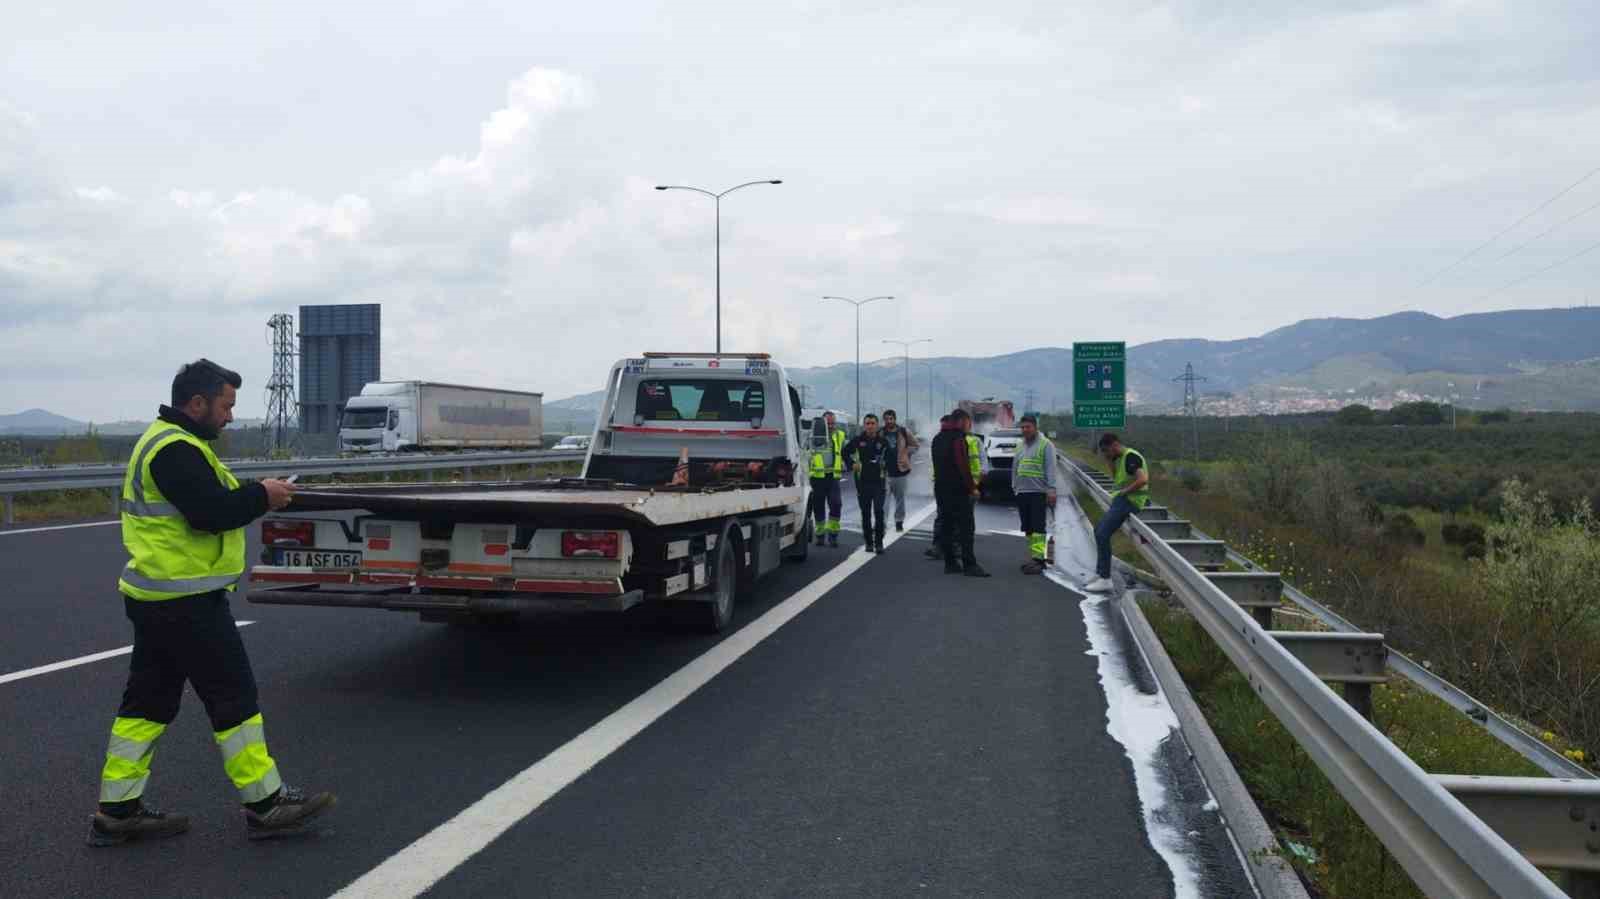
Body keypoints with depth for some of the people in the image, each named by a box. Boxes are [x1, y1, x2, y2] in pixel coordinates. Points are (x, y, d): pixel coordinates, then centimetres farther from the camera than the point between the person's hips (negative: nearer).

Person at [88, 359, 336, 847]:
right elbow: (210, 513, -26)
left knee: (148, 701, 14)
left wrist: (252, 494, 4)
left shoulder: (164, 441, 17)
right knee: (233, 698, -3)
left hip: (157, 597, 11)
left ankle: (117, 811, 21)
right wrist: (263, 495, -12)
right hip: (186, 602, -11)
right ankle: (266, 804, 6)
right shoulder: (176, 449, -18)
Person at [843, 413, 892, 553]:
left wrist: (886, 469, 1)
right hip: (862, 482, 1)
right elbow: (845, 452, 14)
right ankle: (869, 542, 16)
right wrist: (851, 465, 4)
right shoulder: (858, 440, 1)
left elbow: (891, 458, 13)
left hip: (879, 482, -1)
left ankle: (879, 542, -3)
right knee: (865, 513, 7)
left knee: (879, 511, -10)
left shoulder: (883, 441, 1)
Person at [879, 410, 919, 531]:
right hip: (885, 472, -1)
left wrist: (905, 452, -5)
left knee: (900, 498, 12)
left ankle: (899, 521, 25)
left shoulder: (904, 432, 1)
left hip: (900, 470, 1)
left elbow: (915, 445, 10)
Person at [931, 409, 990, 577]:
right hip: (957, 489, -9)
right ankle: (969, 565, -10)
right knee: (966, 526, -7)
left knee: (948, 525, 11)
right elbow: (963, 464, -20)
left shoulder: (938, 438, 16)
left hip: (941, 488, 9)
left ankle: (950, 563, 12)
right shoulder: (958, 438, -12)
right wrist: (972, 487, -12)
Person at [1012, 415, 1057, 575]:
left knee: (1038, 527, -11)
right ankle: (1034, 557, 14)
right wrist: (1014, 487, 16)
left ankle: (1038, 559, -15)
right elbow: (1014, 468, 22)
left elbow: (1050, 469, -9)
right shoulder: (1020, 446, 18)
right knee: (1028, 528, 8)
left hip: (1038, 493, -7)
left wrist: (1051, 489, -16)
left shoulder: (1045, 445, -3)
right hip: (1022, 493, 7)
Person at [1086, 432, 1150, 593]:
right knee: (1099, 531, 21)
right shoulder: (1120, 458, 17)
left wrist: (1124, 491, -18)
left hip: (1128, 501, -11)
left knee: (1102, 534, -17)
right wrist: (1110, 462, 14)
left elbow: (1143, 479, -27)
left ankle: (1105, 580, -15)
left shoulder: (1130, 456, -15)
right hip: (1120, 501, 11)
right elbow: (1116, 479, 27)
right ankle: (1100, 574, 30)